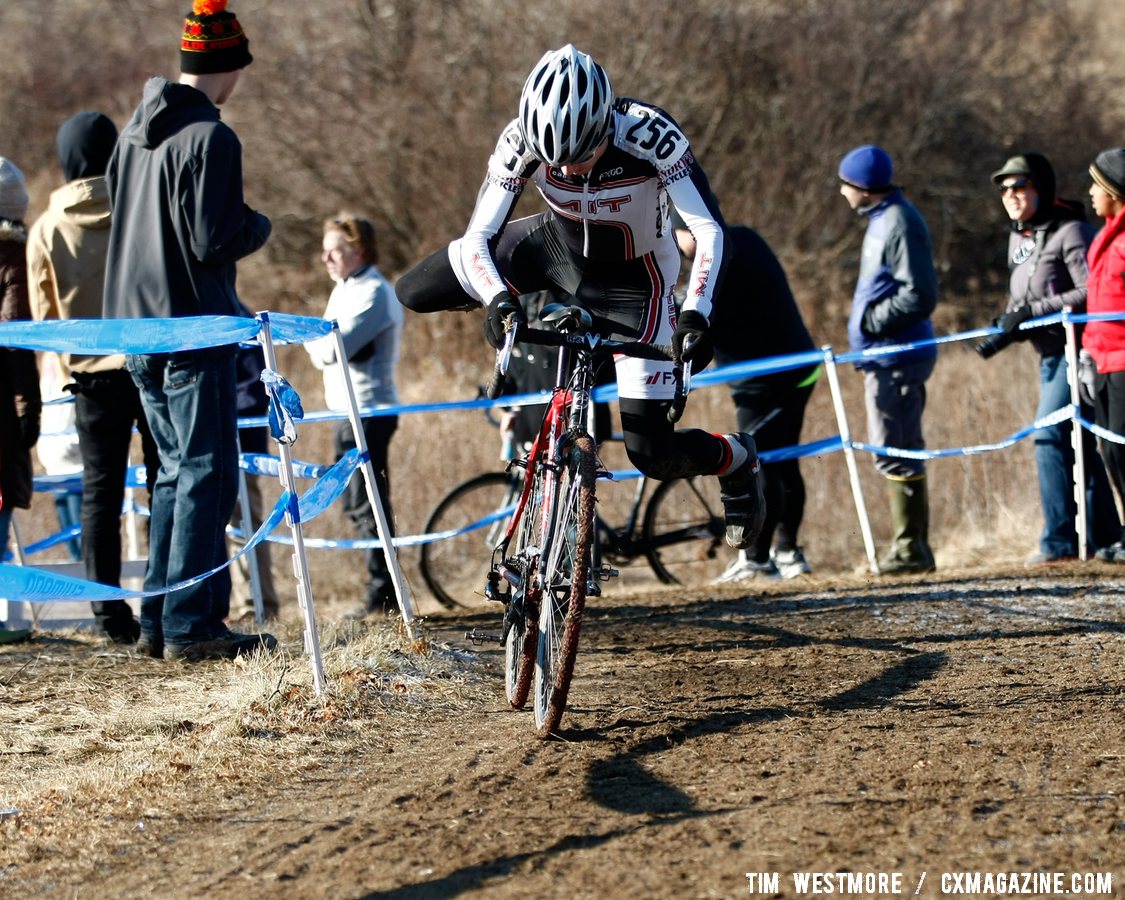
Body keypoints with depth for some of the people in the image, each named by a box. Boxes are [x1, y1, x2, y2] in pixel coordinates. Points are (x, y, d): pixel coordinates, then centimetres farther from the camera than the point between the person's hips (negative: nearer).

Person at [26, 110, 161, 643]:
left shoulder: (46, 230, -1)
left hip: (92, 373, 0)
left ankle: (110, 612, -1)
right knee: (166, 484, 6)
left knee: (100, 490, 4)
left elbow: (45, 316, 4)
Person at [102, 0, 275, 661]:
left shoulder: (135, 133, 12)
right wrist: (260, 226, 0)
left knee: (176, 471, 15)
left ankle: (160, 619, 14)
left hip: (138, 329, 9)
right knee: (209, 474, -6)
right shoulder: (210, 139, -16)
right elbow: (215, 241, -20)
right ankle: (192, 626, -9)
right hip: (194, 329, -9)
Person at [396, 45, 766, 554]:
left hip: (634, 278, -3)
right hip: (559, 246, 4)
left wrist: (695, 316, -47)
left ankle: (738, 462, 24)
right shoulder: (522, 142, -29)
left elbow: (710, 231, -33)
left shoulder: (651, 135, -36)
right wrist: (498, 300, -44)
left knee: (650, 453, -9)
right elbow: (478, 237, -24)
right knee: (414, 294, -4)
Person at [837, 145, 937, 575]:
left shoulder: (900, 225, -16)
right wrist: (868, 327, 13)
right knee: (901, 451, 14)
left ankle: (911, 548, -5)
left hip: (897, 358, -11)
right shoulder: (882, 219, 15)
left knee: (894, 453, -9)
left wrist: (870, 322, -17)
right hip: (886, 356, 11)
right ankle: (912, 547, 20)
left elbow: (919, 297, -22)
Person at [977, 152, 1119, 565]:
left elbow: (1091, 294, -20)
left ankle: (1059, 539, -13)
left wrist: (1033, 312, -22)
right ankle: (1103, 536, 18)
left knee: (1050, 435, -15)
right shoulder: (1018, 238, 14)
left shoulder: (1070, 232, -13)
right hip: (1049, 355, 9)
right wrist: (1004, 332, 3)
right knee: (1078, 443, 12)